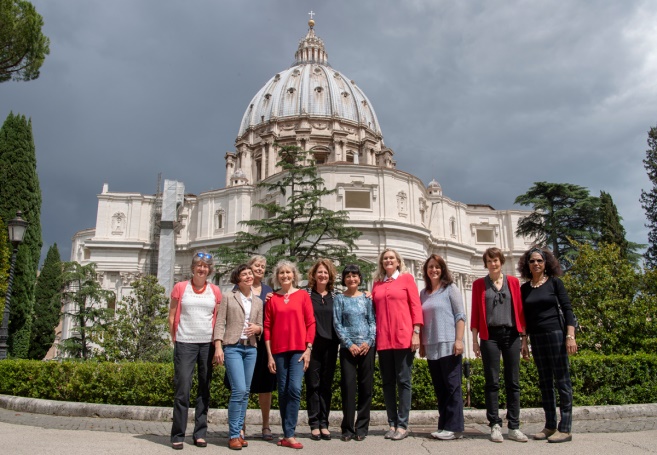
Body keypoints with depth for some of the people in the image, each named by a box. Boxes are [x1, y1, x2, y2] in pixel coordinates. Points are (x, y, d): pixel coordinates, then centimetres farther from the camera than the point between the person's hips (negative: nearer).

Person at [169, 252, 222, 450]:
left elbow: (219, 320, 10)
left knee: (204, 390, 7)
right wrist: (175, 341, 2)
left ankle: (200, 433, 17)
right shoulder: (180, 288, 3)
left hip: (208, 344, 2)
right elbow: (172, 317, 5)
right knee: (182, 389, -4)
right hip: (185, 344, -2)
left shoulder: (215, 291, 7)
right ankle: (178, 435, 6)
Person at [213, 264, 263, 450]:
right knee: (239, 390, -12)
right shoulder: (228, 298, 2)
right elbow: (220, 324, -3)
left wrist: (257, 328, -6)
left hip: (251, 348, 5)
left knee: (245, 392, 6)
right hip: (232, 347, -4)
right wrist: (218, 346, -12)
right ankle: (233, 435, 0)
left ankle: (238, 432, 16)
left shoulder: (258, 302, 14)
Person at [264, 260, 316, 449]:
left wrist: (308, 348, -6)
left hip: (299, 349, -2)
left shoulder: (303, 296, 3)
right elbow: (267, 327, 6)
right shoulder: (272, 299, 7)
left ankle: (289, 435, -6)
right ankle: (288, 434, 16)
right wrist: (269, 355, 1)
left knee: (294, 388, -13)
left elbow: (310, 323, 2)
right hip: (279, 350, 2)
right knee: (283, 392, 6)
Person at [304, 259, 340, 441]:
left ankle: (324, 423, 14)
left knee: (327, 384, 6)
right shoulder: (306, 294, 3)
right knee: (313, 383, 0)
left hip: (330, 344, 2)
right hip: (312, 344, -2)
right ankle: (314, 424, 7)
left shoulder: (335, 296, 11)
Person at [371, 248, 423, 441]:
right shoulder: (377, 283, 14)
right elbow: (374, 310, 16)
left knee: (403, 381, 0)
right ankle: (392, 424, 15)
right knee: (387, 382, 7)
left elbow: (416, 305, -1)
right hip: (383, 339, 4)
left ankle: (402, 425, 6)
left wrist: (416, 332, -8)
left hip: (403, 337, -4)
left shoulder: (406, 278, 4)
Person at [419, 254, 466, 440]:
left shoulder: (450, 288, 0)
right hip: (431, 347, 5)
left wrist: (459, 340, -13)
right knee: (439, 388, 9)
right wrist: (422, 345, 12)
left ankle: (454, 427, 4)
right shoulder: (424, 293, 14)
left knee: (452, 386, -2)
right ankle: (443, 426, 16)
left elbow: (460, 315, -5)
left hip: (449, 345, -5)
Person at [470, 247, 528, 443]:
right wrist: (474, 339, 0)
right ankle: (495, 426, 5)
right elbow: (475, 313, 4)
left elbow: (520, 309, 8)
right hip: (490, 336, -1)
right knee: (492, 382, -1)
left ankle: (514, 427, 8)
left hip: (511, 335, 1)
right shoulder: (479, 284, 7)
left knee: (513, 382, 3)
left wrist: (524, 335, 4)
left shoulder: (513, 281, 10)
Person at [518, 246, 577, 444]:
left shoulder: (554, 282, -1)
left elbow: (567, 309, -5)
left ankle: (565, 429, 1)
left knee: (562, 381, -2)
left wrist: (570, 336, -14)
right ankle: (550, 426, 15)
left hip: (556, 334, -4)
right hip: (536, 338, 4)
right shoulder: (524, 288, 9)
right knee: (545, 382, 8)